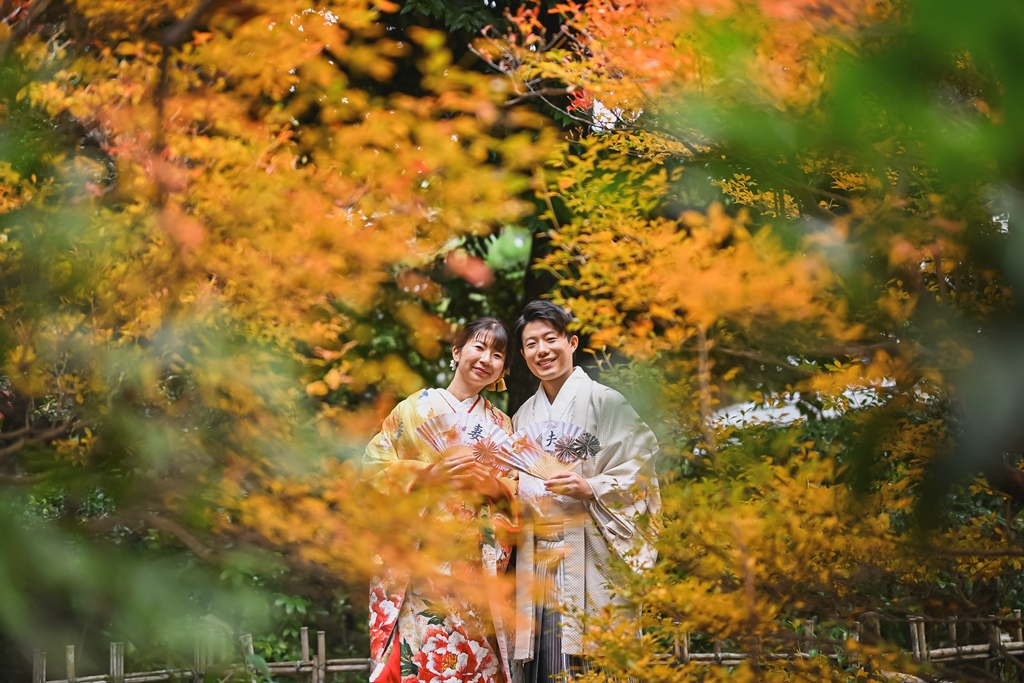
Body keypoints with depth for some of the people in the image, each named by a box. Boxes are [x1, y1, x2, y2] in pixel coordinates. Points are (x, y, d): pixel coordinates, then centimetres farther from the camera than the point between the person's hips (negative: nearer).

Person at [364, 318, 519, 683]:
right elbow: (374, 464, -1)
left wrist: (492, 483, -10)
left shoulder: (501, 424, 14)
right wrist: (428, 474, -14)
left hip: (474, 563, 3)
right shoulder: (417, 407, 4)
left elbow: (511, 497, 11)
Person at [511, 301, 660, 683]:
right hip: (535, 559, 5)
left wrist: (590, 489, -19)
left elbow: (638, 470, -6)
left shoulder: (602, 401, 0)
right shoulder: (523, 416, 18)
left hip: (588, 554, -5)